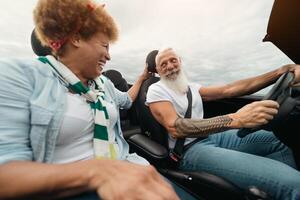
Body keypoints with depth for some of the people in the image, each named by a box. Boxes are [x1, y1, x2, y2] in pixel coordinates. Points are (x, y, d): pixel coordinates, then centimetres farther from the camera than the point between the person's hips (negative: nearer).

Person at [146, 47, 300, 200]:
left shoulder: (191, 87, 15)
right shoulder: (156, 90, -8)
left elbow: (228, 90, 5)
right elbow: (175, 128, -24)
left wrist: (280, 73, -5)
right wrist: (235, 119, -34)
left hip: (210, 136, 8)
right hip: (188, 149, -8)